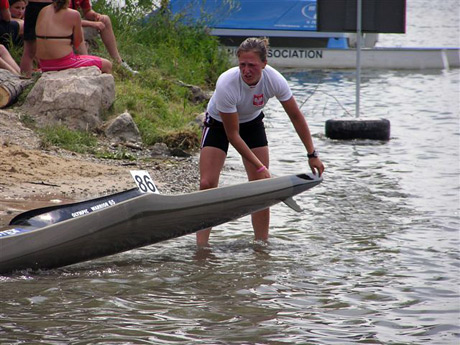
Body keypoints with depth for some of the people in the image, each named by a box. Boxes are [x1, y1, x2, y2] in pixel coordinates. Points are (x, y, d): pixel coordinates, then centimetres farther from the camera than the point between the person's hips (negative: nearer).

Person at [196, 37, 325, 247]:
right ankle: (201, 245, -11)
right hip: (219, 124, -3)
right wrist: (259, 166, -27)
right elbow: (232, 135, -29)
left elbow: (296, 117, -13)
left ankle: (261, 244, 6)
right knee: (207, 184, -14)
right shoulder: (226, 84, -38)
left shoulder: (274, 80, -29)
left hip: (252, 122, 3)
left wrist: (312, 154, -13)